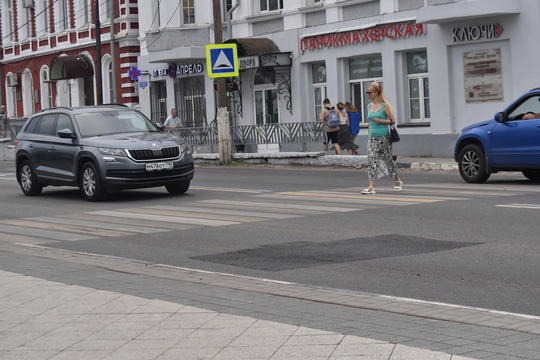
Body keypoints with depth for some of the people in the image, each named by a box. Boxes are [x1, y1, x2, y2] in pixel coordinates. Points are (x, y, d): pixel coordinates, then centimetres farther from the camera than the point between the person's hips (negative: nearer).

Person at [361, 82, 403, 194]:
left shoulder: (385, 106, -6)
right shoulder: (369, 106, 11)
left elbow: (392, 121, -5)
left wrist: (380, 121, -17)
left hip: (383, 137, -5)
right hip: (372, 137, 5)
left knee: (388, 159, 6)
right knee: (371, 160, -9)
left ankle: (397, 181, 28)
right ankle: (371, 187, -13)